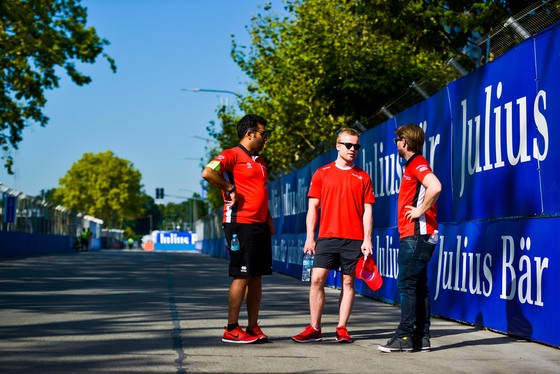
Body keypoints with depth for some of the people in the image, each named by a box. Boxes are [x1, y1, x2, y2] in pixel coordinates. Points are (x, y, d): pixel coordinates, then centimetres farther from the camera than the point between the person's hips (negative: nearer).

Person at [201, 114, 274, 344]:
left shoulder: (259, 161, 21)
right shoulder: (232, 155, -7)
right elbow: (208, 172, -24)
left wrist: (269, 221, 19)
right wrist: (230, 189, -15)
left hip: (260, 225, 8)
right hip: (240, 223, -8)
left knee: (256, 277, 8)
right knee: (242, 276, -7)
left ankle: (253, 328, 13)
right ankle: (231, 330, 0)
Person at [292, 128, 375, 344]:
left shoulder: (363, 177, 7)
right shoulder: (322, 173, 7)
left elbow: (367, 211, 5)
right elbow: (313, 207, 7)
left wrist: (367, 240, -4)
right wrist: (310, 237, -1)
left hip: (354, 239, 0)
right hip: (327, 236, 0)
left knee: (348, 282, 3)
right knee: (317, 279, -6)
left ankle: (341, 328, 10)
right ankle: (314, 329, 2)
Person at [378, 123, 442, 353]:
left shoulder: (417, 164, -11)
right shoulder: (412, 165, 19)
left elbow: (435, 187, -29)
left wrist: (420, 211, -20)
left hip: (416, 235, -10)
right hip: (412, 235, 10)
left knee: (407, 284, -10)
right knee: (418, 286, 10)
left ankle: (405, 337, -9)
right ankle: (421, 337, 14)